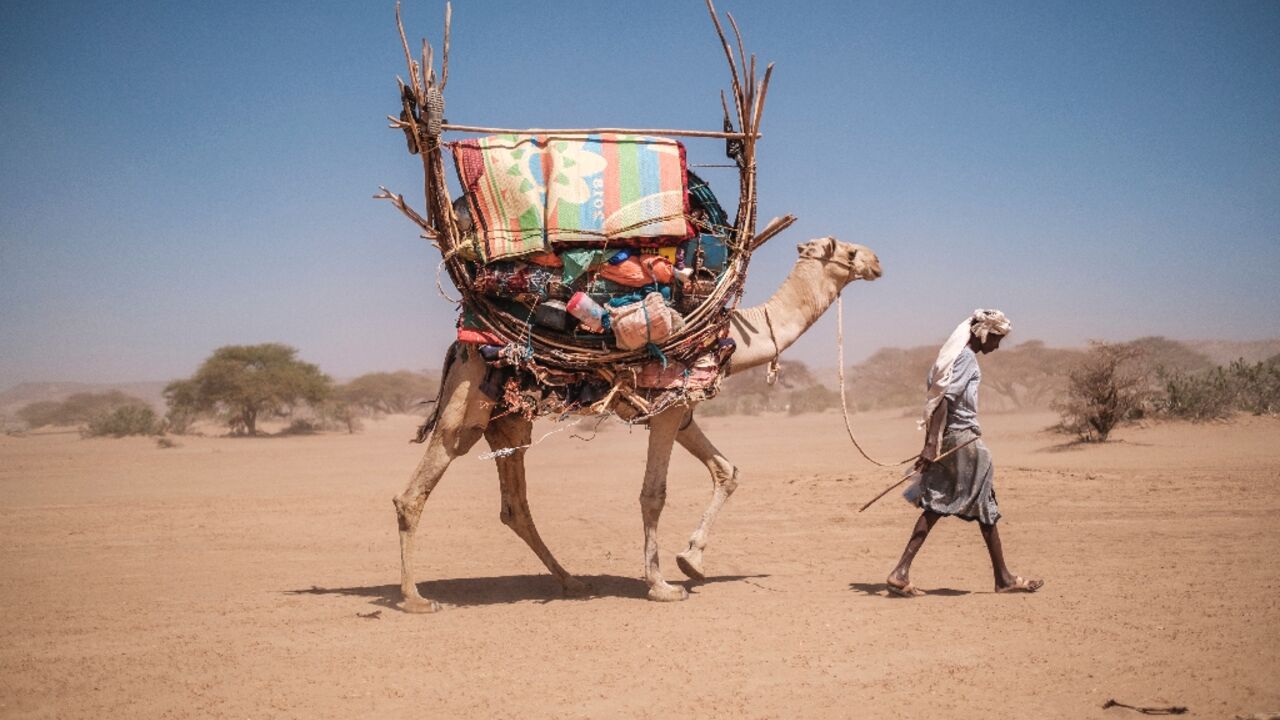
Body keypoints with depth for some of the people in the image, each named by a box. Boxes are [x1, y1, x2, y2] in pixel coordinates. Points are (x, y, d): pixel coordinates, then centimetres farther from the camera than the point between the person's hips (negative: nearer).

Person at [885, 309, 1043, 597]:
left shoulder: (955, 354, 16)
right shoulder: (967, 358, -14)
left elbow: (935, 397, 17)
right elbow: (943, 399, -22)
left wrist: (931, 443, 18)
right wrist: (932, 444, -26)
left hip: (947, 440, 9)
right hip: (963, 438, -9)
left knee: (936, 506, 5)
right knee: (985, 506, 3)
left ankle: (901, 573, -3)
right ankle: (1003, 578, 15)